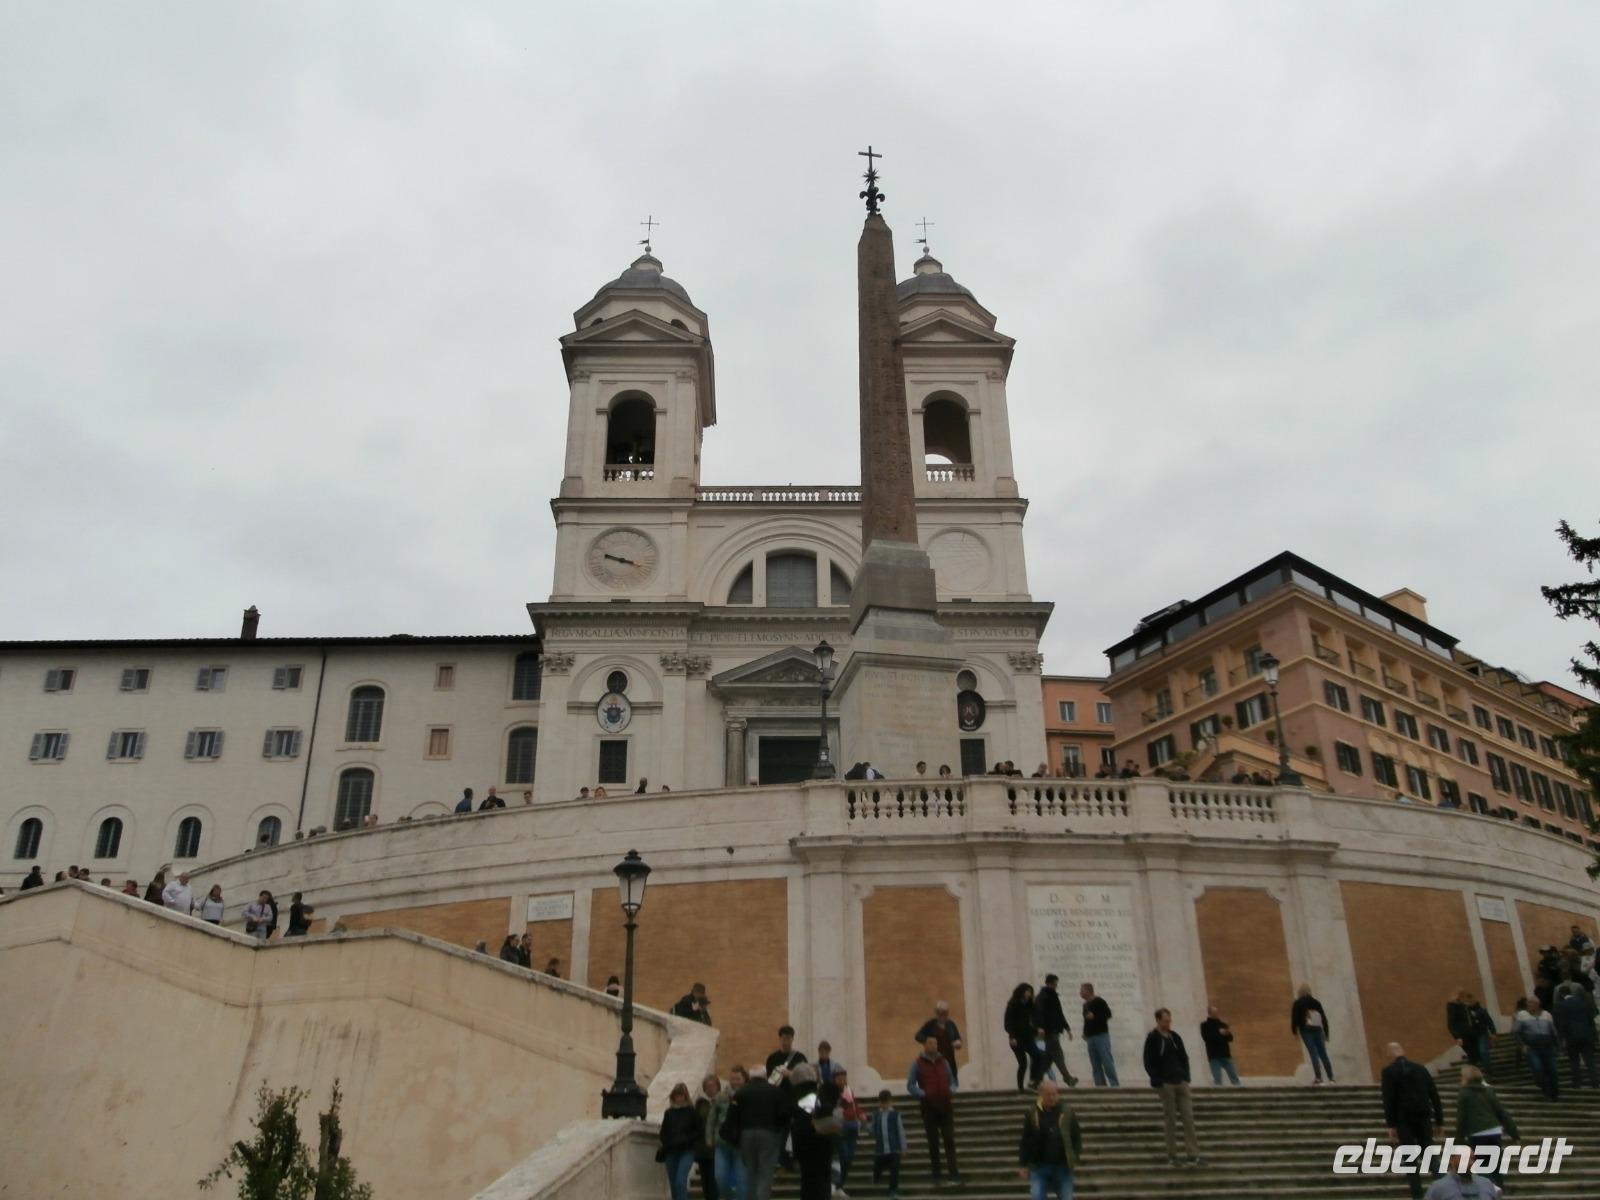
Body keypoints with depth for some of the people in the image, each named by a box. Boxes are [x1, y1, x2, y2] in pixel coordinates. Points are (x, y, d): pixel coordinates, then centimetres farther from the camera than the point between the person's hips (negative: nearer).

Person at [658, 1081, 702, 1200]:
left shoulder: (691, 1111, -1)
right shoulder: (669, 1113, 10)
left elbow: (698, 1131, -2)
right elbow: (663, 1132, 14)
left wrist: (686, 1140, -14)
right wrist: (667, 1143, -4)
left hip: (686, 1151, -4)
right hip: (671, 1152, 4)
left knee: (680, 1181, -18)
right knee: (673, 1184, 7)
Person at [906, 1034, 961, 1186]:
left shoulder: (943, 1061, 11)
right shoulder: (917, 1063, 1)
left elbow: (952, 1081, 19)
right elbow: (910, 1085, 0)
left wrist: (951, 1090, -3)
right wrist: (923, 1094, -14)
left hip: (945, 1105, 2)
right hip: (928, 1106, -2)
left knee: (949, 1140, -6)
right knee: (933, 1142, 5)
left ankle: (954, 1174, -7)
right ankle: (937, 1175, 13)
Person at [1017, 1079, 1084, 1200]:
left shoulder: (1067, 1113, -1)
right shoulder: (1032, 1114, -3)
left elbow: (1077, 1136, 6)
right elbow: (1025, 1140, 2)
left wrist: (1076, 1157, -3)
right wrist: (1024, 1165, 1)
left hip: (1063, 1165, 1)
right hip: (1039, 1165, -1)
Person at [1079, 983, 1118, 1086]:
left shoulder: (1099, 1001, -5)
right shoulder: (1085, 1005, 18)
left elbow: (1108, 1014, -11)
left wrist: (1094, 1016, -17)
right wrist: (1084, 1032, 13)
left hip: (1101, 1035, -7)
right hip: (1090, 1038, 7)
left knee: (1107, 1061, -10)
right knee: (1096, 1064, 3)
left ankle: (1115, 1085, -7)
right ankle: (1100, 1086, 3)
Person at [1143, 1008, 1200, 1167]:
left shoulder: (1175, 1037, 10)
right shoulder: (1152, 1039, -6)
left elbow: (1184, 1058, 16)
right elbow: (1148, 1064, -7)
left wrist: (1186, 1076, 4)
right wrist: (1158, 1082, -14)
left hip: (1181, 1082, 5)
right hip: (1166, 1084, -5)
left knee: (1188, 1117, 0)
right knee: (1170, 1119, 0)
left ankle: (1193, 1154, 3)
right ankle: (1172, 1155, 8)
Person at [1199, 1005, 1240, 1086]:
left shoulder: (1223, 1024, 13)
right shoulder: (1205, 1025, 4)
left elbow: (1230, 1039, 8)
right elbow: (1206, 1037, -11)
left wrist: (1228, 1033, -15)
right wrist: (1219, 1033, -16)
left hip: (1225, 1054, 3)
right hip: (1213, 1056, -3)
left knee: (1234, 1077, 2)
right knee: (1217, 1079, -6)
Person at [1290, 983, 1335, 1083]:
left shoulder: (1298, 1003, 0)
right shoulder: (1316, 1002, 12)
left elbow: (1294, 1017, -6)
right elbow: (1324, 1018, 12)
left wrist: (1294, 1031, 3)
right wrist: (1326, 1033, 17)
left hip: (1306, 1031, -4)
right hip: (1318, 1030, 4)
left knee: (1314, 1054, -6)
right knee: (1323, 1054, 9)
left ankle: (1318, 1077, -14)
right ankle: (1331, 1077, 7)